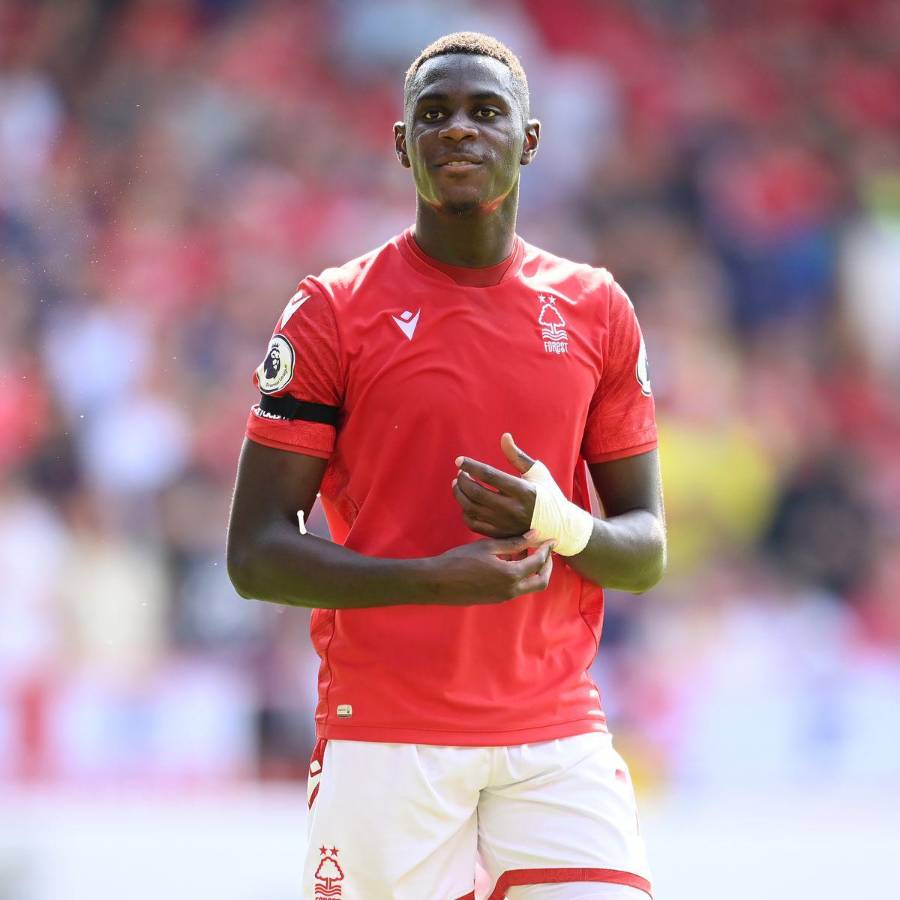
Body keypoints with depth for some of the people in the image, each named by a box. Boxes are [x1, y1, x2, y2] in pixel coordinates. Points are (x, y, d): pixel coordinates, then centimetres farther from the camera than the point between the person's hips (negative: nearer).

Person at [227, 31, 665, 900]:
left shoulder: (597, 312, 10)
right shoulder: (331, 312, 0)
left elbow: (647, 551, 13)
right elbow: (254, 554, -3)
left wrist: (559, 526, -10)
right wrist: (431, 579, -17)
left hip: (559, 738, 2)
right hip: (383, 741, -2)